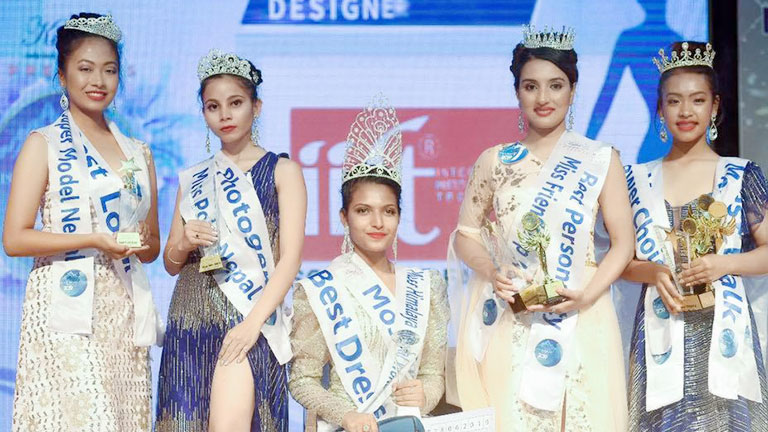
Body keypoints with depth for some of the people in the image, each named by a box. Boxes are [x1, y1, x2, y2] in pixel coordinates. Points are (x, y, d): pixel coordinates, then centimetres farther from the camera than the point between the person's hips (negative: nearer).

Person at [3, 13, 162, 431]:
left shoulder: (138, 153, 16)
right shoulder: (43, 144, 2)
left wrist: (142, 242, -2)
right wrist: (95, 241, -14)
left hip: (124, 314, 5)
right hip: (66, 307, -5)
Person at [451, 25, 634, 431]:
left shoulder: (599, 160, 4)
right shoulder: (494, 161, 7)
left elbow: (622, 243, 3)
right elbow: (466, 236, 9)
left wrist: (587, 296, -12)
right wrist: (492, 272, -11)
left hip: (579, 324, -1)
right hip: (509, 327, 1)